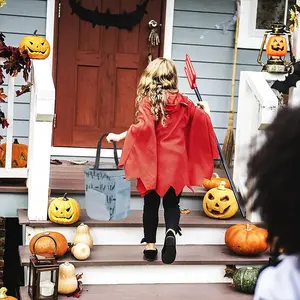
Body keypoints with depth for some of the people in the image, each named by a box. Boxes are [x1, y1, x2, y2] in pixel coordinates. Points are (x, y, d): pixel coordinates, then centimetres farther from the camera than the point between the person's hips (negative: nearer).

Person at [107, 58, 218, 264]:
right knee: (172, 203, 12)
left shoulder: (147, 101, -8)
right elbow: (203, 119, 11)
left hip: (153, 161, -2)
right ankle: (171, 232, -15)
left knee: (151, 203, 12)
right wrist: (203, 111, 33)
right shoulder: (182, 102, 3)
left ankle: (150, 245, 16)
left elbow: (144, 126, -23)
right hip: (176, 161, 2)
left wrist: (119, 137, -15)